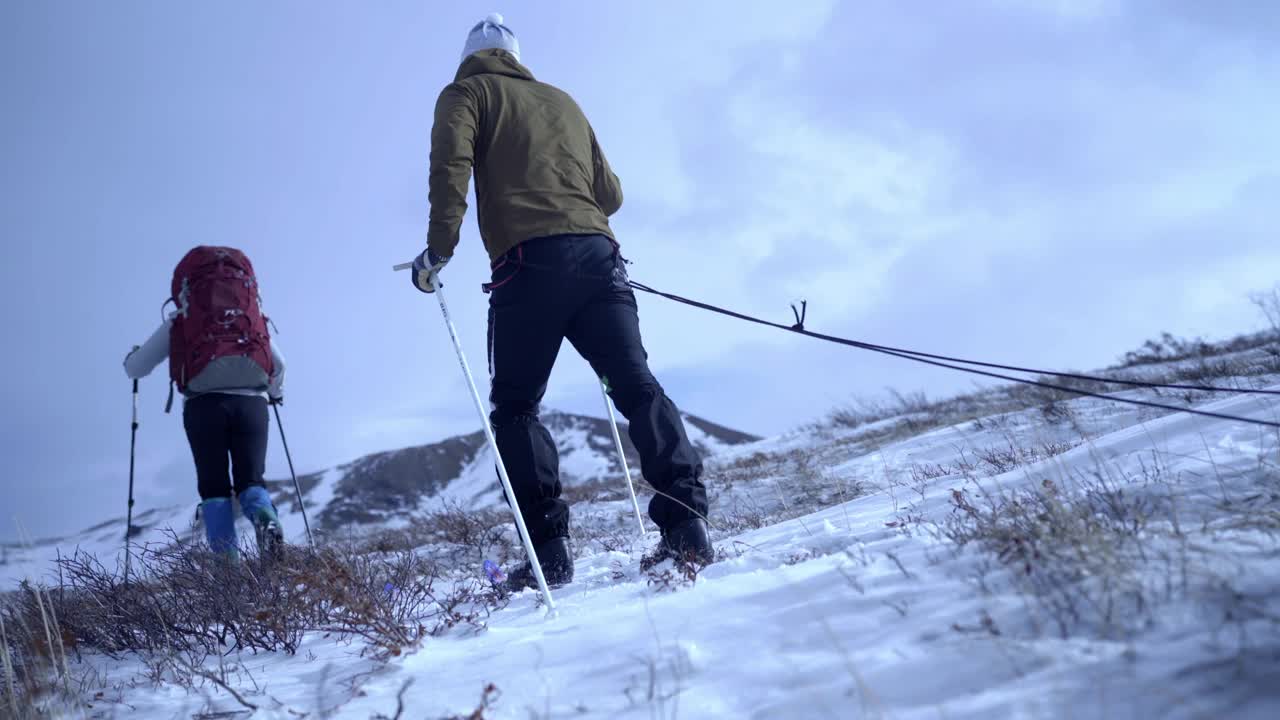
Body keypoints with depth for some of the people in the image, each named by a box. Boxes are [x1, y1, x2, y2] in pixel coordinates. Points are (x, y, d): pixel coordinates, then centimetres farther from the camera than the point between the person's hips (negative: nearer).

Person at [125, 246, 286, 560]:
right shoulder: (254, 314, 23)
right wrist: (276, 391, 50)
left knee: (214, 486, 7)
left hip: (204, 404, -1)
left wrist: (132, 357, 45)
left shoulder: (180, 320, 18)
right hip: (250, 402, 1)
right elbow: (279, 365, 29)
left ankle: (226, 561, -7)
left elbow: (136, 370, 21)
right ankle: (266, 518, -25)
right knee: (250, 479, 8)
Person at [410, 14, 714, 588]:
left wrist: (438, 248, -4)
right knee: (637, 386, 1)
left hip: (529, 261, -4)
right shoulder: (561, 99, 30)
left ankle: (548, 547, -8)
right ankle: (686, 521, -13)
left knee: (514, 407, 2)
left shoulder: (467, 92, 16)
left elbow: (451, 165, -5)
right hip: (598, 255, 4)